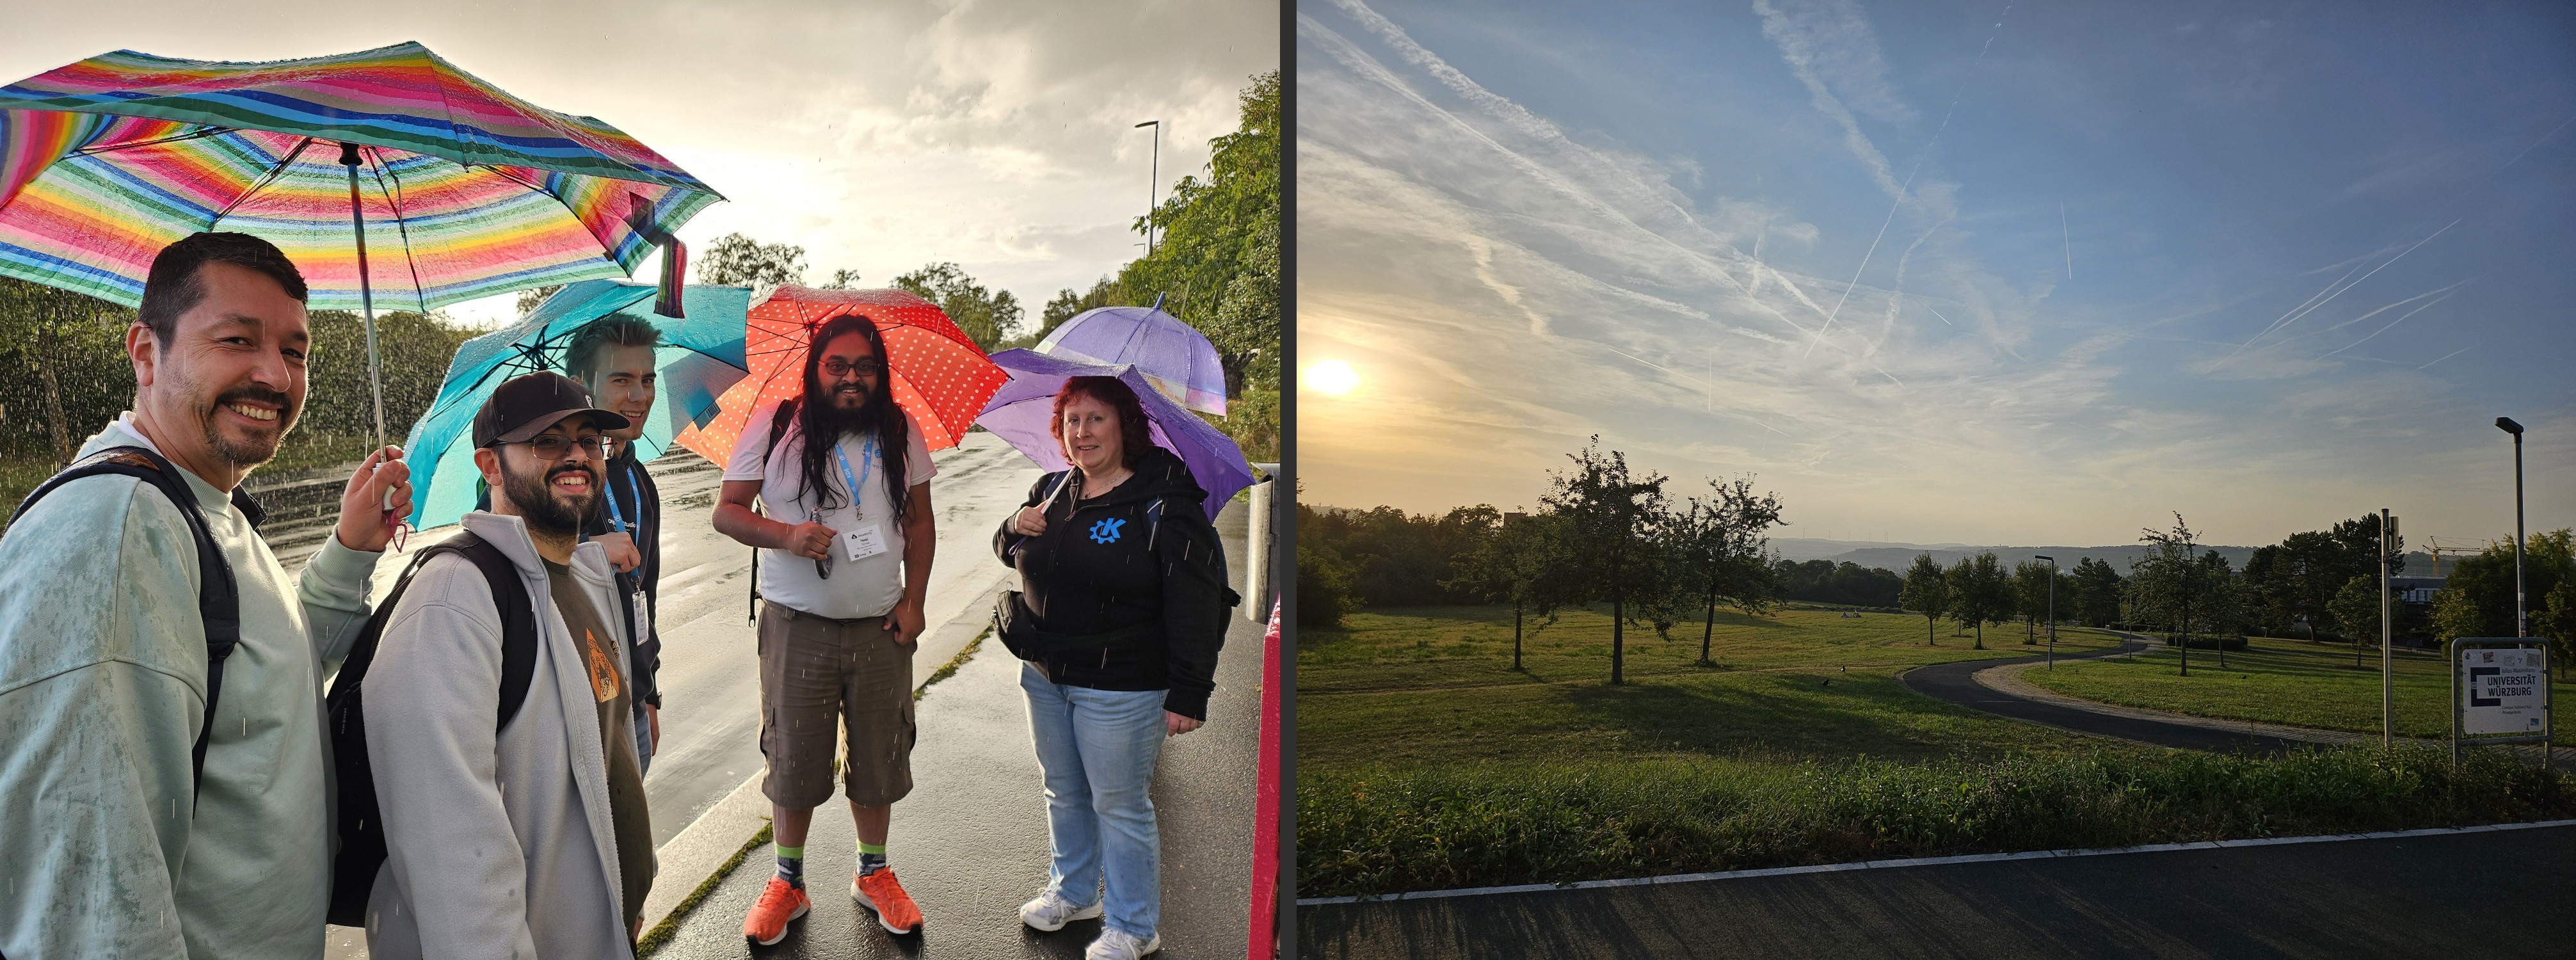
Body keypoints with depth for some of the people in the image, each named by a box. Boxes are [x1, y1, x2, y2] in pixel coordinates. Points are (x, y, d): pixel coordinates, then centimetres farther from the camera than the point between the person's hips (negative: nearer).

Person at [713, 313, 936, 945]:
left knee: (880, 757, 10)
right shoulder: (774, 427, -3)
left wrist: (913, 599, 0)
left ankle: (874, 874, 31)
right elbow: (726, 511, -2)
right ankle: (788, 882, 27)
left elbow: (919, 522, 10)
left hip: (880, 629, 2)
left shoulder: (900, 432, 4)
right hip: (798, 626, -2)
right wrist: (786, 535, -20)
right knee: (793, 758, 7)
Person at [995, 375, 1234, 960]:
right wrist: (1016, 527, -5)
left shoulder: (1163, 501, -15)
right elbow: (1010, 555, 20)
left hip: (1119, 688, -7)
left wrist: (1189, 694, -20)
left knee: (1120, 805, 4)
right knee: (1064, 793, 21)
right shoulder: (1054, 489, 6)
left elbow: (1195, 603, -17)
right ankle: (1072, 892, 42)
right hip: (1045, 674, 7)